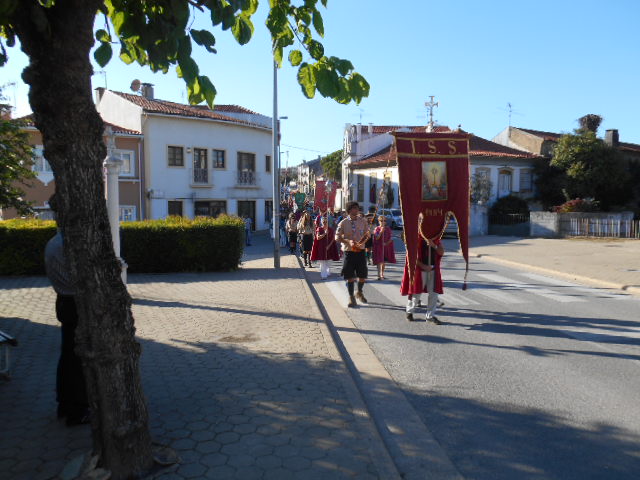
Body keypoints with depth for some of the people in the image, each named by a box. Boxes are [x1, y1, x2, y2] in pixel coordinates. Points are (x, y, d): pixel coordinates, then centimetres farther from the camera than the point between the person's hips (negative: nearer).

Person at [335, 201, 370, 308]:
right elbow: (337, 237, -4)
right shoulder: (343, 223, -3)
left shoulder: (363, 221, 2)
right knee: (349, 276, 1)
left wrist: (363, 241, -15)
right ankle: (351, 297, 16)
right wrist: (348, 241, -20)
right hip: (349, 251, -2)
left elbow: (367, 233, 5)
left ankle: (359, 293, 35)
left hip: (360, 251, 2)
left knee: (363, 276, 7)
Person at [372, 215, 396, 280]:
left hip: (386, 247, 4)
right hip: (379, 247, -3)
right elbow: (376, 238, -12)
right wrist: (381, 231, -21)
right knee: (379, 261, -9)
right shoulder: (377, 229, -3)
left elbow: (391, 238, 3)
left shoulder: (388, 229, 5)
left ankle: (382, 274, 21)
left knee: (384, 261, 10)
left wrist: (386, 243, -12)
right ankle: (379, 275, -10)